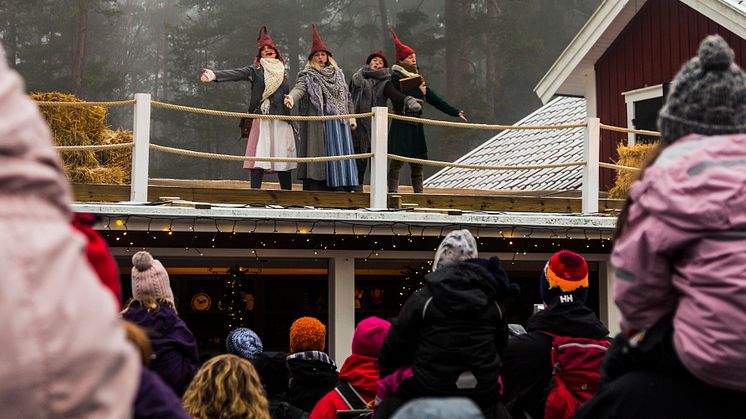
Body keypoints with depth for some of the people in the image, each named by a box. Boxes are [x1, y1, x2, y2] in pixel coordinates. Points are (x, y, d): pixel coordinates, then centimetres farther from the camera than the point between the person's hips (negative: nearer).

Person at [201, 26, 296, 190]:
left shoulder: (283, 73, 19)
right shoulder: (255, 70, 7)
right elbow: (234, 73, -9)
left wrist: (292, 124, 17)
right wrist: (214, 74, -27)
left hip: (281, 121, 3)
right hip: (262, 119, -3)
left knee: (283, 158, 1)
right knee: (259, 156, -12)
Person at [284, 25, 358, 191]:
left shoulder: (338, 74, 19)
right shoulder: (308, 75, 4)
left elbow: (347, 96, 21)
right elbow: (299, 88, -16)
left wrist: (351, 116, 14)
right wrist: (291, 97, -37)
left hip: (339, 121, 4)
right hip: (318, 121, -4)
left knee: (339, 153, 0)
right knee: (319, 153, -8)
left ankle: (340, 187, 1)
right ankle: (315, 191, -9)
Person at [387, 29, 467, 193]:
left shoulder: (417, 77, 19)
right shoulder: (395, 77, -3)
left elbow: (434, 98, 16)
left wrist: (456, 112, 11)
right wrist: (419, 92, -3)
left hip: (416, 125, 7)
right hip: (401, 125, -7)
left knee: (418, 163, 5)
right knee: (397, 162, -8)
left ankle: (419, 193, 7)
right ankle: (393, 193, -7)